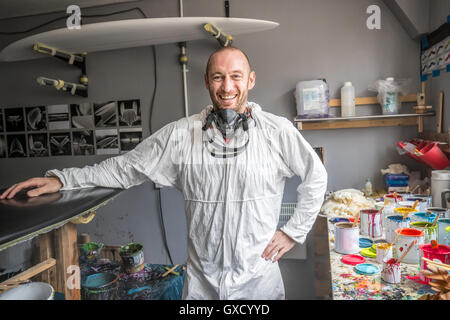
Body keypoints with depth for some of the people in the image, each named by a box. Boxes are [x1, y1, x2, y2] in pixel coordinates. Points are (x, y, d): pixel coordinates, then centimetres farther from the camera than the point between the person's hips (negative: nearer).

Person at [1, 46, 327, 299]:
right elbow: (127, 167, 0)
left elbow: (316, 178, 3)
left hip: (260, 278, 0)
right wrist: (60, 179, -5)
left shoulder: (278, 131, -9)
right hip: (202, 280, 1)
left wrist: (293, 231, 0)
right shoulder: (181, 134, -7)